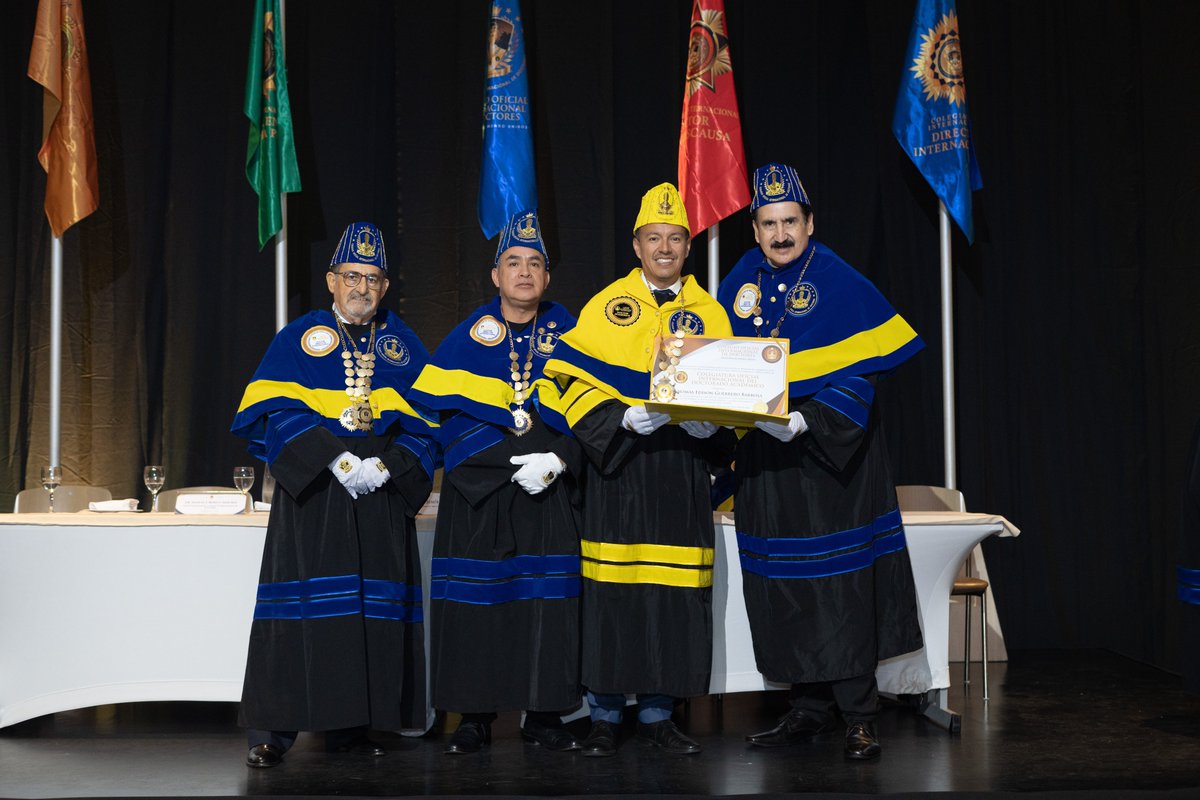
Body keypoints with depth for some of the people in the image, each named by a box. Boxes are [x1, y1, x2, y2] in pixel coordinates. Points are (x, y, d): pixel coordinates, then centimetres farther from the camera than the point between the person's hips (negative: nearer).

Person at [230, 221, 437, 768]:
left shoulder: (403, 345, 13)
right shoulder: (300, 338, 6)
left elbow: (423, 420, 7)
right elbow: (277, 410, -4)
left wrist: (384, 466, -10)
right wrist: (335, 460, -15)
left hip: (380, 496, 3)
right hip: (310, 492, -2)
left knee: (374, 609, 1)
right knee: (302, 602, -5)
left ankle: (351, 727, 10)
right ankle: (271, 731, 1)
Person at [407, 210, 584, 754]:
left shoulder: (567, 335, 6)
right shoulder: (469, 337, 3)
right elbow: (449, 415, -3)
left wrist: (558, 460, -14)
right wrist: (520, 455, -13)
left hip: (549, 494, 1)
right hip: (477, 490, -1)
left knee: (548, 600, 0)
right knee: (476, 600, -1)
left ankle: (544, 716, 11)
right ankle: (474, 716, 11)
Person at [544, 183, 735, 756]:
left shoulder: (708, 313, 13)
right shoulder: (605, 307, 5)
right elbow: (576, 386, -1)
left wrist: (712, 424, -7)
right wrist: (625, 416, -17)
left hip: (683, 468, 2)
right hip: (618, 465, -2)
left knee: (677, 596, 2)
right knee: (613, 594, -2)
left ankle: (657, 713, 15)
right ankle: (604, 715, 10)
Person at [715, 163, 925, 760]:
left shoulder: (841, 285, -9)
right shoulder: (740, 284, 8)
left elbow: (861, 374, -14)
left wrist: (806, 421, -25)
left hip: (830, 458, -5)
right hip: (762, 461, 5)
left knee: (842, 587, -4)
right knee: (784, 588, 9)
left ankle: (859, 718, 7)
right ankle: (809, 707, 22)